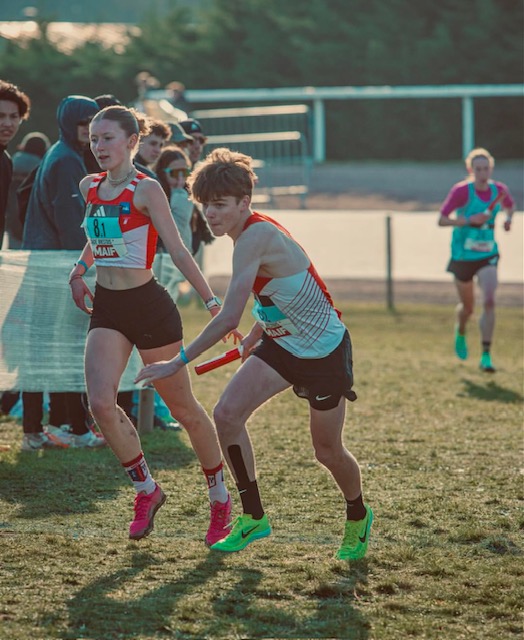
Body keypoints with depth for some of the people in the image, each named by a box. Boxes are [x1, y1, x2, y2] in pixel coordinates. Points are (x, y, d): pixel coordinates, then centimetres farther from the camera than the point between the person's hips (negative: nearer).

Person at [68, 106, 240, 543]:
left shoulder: (146, 189, -12)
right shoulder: (90, 187, 7)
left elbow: (178, 250, -14)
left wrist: (212, 301, -18)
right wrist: (79, 272, 17)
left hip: (148, 305, -5)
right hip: (107, 308, 5)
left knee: (183, 408, 7)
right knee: (100, 401, -15)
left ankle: (220, 499, 24)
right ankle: (146, 490, 4)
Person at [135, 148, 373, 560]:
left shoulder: (255, 237, -29)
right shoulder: (255, 231, -1)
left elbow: (230, 318, -34)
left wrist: (179, 362, -29)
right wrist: (255, 336, 18)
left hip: (325, 351, -8)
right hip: (280, 344, 8)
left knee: (328, 452, 7)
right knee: (228, 413, -12)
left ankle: (359, 518, 38)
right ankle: (253, 517, 0)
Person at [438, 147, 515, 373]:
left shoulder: (499, 190, -3)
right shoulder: (461, 191, -15)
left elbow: (510, 205, 20)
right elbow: (441, 220, -15)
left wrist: (508, 218, -2)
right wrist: (469, 220, -27)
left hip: (487, 256, 2)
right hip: (462, 256, -2)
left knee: (489, 301, -18)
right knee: (467, 307, 13)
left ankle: (486, 356, -14)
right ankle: (460, 333, 50)